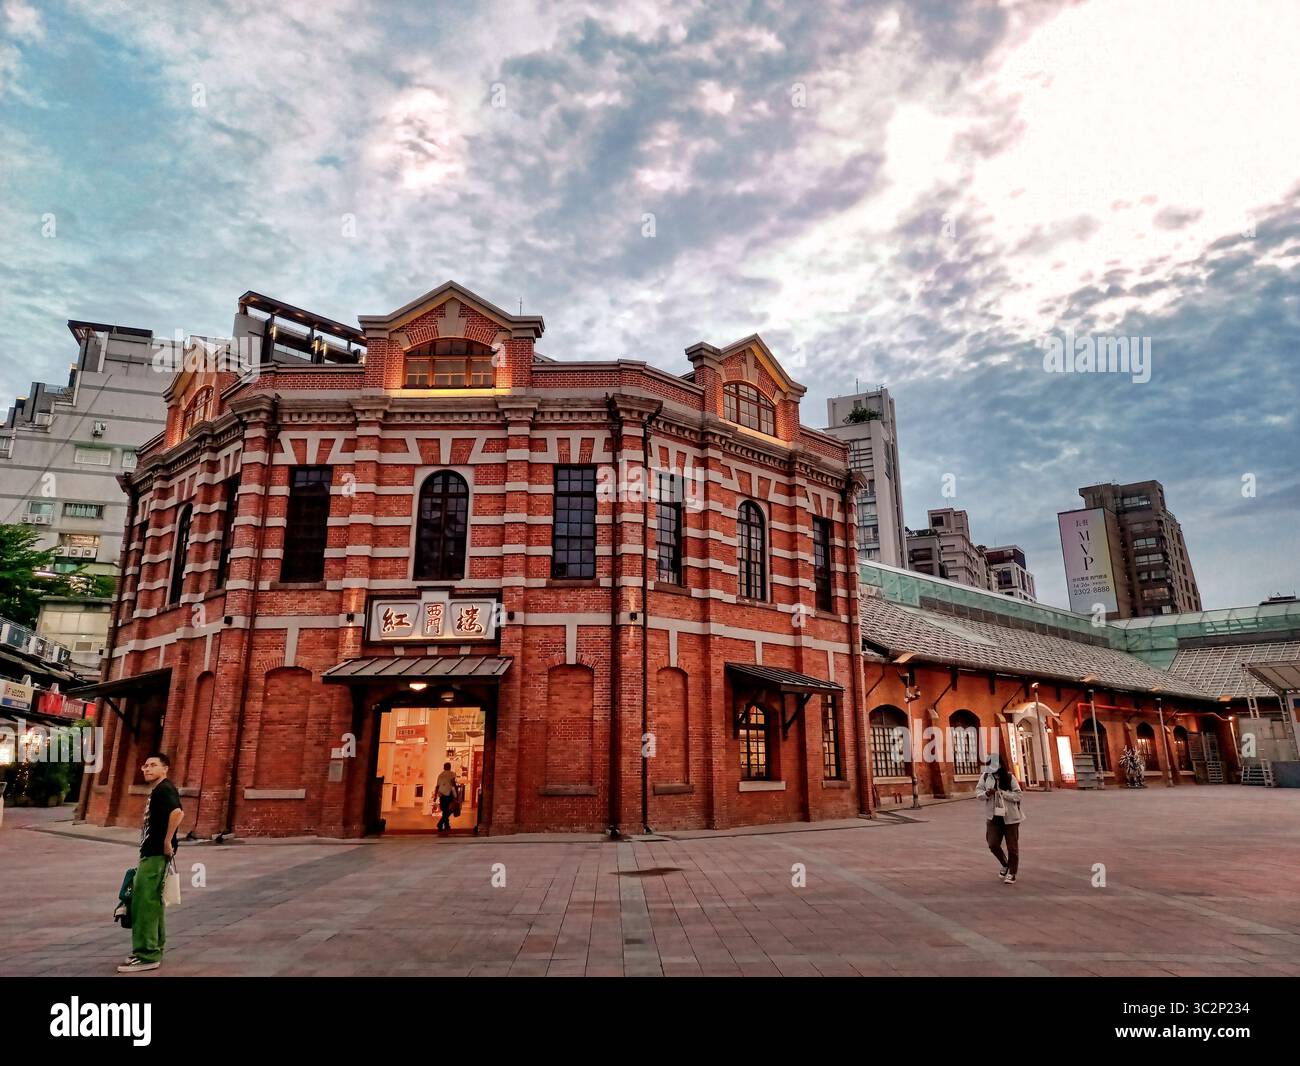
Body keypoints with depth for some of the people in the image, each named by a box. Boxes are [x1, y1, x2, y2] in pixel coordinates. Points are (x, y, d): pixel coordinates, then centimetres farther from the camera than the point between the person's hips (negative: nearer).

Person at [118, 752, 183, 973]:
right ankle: (154, 949, 26)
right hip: (150, 854, 11)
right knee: (151, 901, 16)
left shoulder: (164, 789, -15)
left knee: (144, 902, -8)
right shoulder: (155, 791, 18)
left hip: (156, 855, -11)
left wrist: (168, 842, -27)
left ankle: (146, 955, -2)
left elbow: (177, 812, -34)